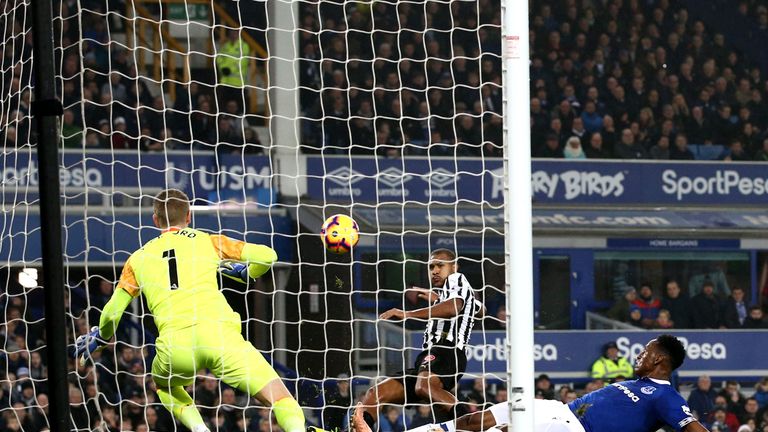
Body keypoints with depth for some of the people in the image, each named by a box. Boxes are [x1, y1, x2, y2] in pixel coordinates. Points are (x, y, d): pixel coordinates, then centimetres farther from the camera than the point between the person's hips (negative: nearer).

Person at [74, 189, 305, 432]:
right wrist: (246, 272, 34)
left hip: (174, 343, 2)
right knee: (281, 401, -2)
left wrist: (99, 338, 43)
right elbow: (266, 255, 12)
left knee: (165, 386, 36)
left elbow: (112, 313, 22)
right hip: (220, 334, -1)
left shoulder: (138, 259, 22)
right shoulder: (208, 241, 18)